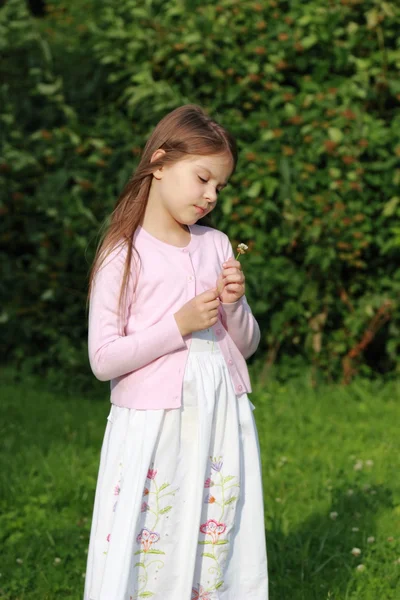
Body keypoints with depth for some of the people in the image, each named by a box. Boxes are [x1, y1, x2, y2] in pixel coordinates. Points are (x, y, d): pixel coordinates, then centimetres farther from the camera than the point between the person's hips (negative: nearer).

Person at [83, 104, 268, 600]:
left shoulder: (216, 245, 9)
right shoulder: (123, 255, -6)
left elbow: (246, 345, 15)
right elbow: (103, 360, -11)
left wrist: (234, 305, -5)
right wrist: (180, 325, -17)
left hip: (223, 421, 5)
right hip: (154, 424, -5)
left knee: (218, 550, 7)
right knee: (147, 558, -3)